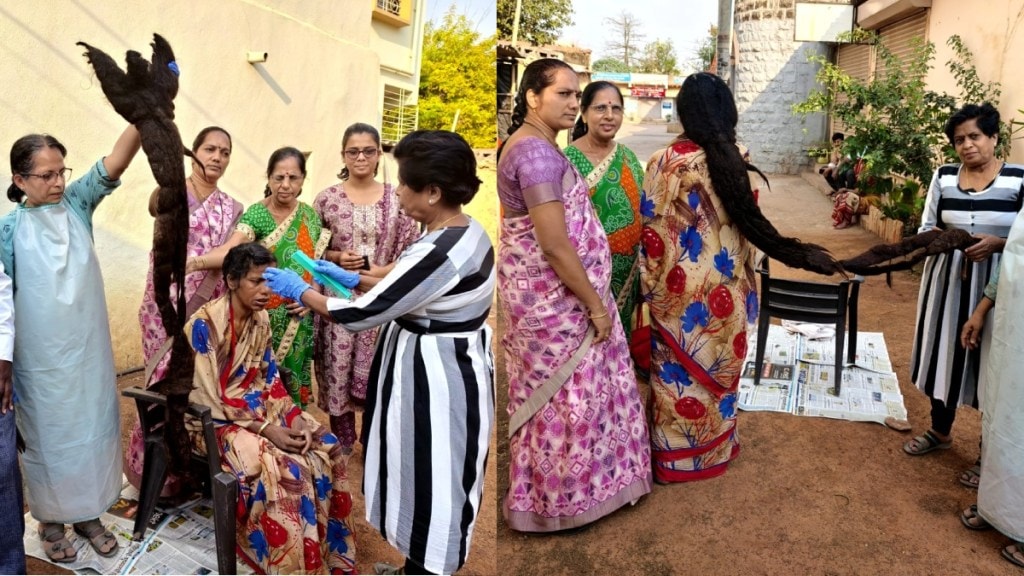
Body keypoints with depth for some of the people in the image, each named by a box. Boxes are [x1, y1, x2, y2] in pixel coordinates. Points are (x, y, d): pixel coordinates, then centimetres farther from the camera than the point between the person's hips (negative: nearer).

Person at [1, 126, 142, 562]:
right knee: (48, 433, 12)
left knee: (93, 428, 13)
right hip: (40, 356, -2)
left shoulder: (77, 203, -2)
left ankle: (88, 514, 31)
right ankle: (51, 520, 32)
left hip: (88, 348, 3)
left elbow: (114, 163, -17)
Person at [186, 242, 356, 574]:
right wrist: (265, 428, -26)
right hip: (215, 420, -6)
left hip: (258, 409, 7)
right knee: (277, 467, -29)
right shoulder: (203, 325, -18)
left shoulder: (261, 320, 3)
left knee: (325, 447, -12)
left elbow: (270, 379, 7)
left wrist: (293, 416, -11)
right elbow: (206, 400, -20)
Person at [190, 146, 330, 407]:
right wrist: (194, 262, -45)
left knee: (292, 379, 13)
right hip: (263, 316, -3)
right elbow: (230, 250, -26)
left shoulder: (310, 216, 3)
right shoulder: (256, 215, -9)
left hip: (299, 320, 4)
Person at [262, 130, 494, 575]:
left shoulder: (440, 252, -29)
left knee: (430, 486, 9)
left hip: (436, 381, -10)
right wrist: (353, 277, 16)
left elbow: (363, 316, -22)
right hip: (444, 370, 10)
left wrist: (299, 291, -7)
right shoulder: (464, 232, 2)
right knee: (424, 480, 24)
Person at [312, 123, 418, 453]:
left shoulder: (396, 199, 2)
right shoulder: (327, 199, 1)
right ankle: (342, 444, 24)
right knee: (337, 370, 5)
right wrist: (335, 257, -11)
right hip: (339, 299, 0)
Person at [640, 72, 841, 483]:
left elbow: (653, 231, -8)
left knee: (680, 371, 11)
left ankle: (677, 457, 24)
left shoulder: (668, 162, -11)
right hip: (725, 285, 2)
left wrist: (649, 283, 2)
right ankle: (716, 447, 32)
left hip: (681, 288, -2)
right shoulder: (735, 158, -7)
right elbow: (750, 221, -7)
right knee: (717, 366, 16)